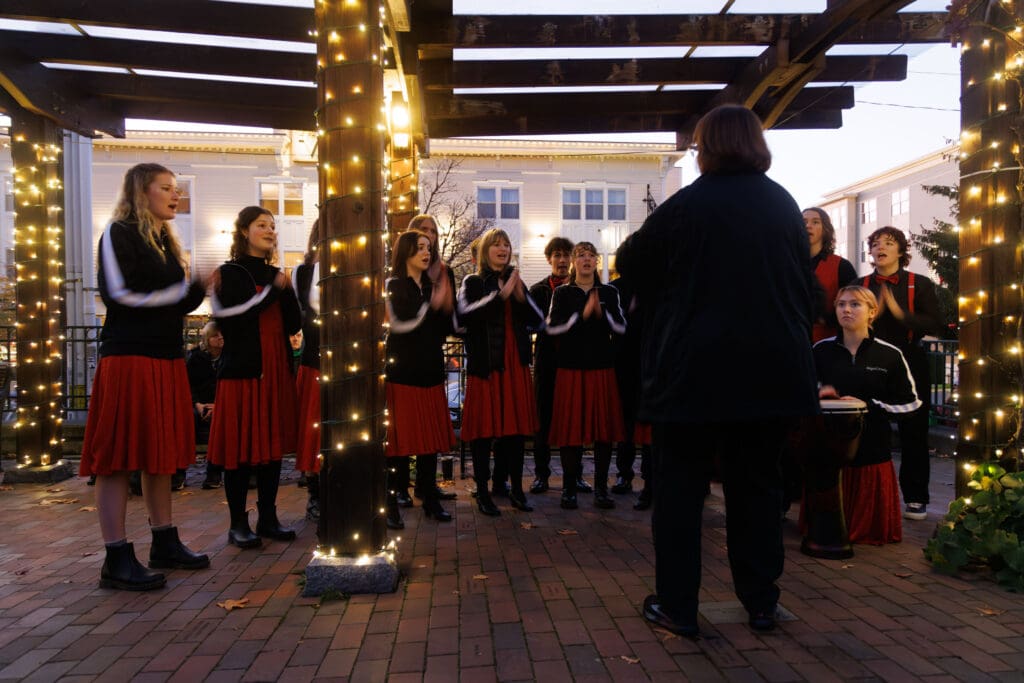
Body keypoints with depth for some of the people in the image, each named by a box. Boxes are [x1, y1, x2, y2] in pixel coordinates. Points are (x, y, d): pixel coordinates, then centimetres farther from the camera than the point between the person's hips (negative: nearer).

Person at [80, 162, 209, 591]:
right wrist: (187, 290, -10)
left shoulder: (164, 241, 21)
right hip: (129, 358, -8)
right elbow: (121, 293, -14)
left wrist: (195, 291, 1)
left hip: (166, 358, 8)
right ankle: (117, 560, 0)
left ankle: (165, 544, 20)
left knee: (161, 453, 11)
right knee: (120, 457, -5)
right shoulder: (119, 233, -3)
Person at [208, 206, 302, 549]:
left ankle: (268, 518, 17)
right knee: (240, 447, -2)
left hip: (277, 371, 5)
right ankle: (238, 524, 9)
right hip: (243, 370, -5)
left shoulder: (276, 275, 15)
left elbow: (294, 325, 6)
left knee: (273, 445, 7)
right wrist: (272, 291, -11)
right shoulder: (229, 274, 1)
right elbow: (231, 321, -13)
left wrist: (286, 290, -9)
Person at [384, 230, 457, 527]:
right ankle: (391, 504, 4)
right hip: (401, 371, -5)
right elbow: (399, 324, -16)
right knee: (398, 439, -4)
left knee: (431, 437, 8)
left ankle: (430, 499, 18)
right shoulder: (393, 285, -1)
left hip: (430, 371, 6)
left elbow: (444, 330, 14)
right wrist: (432, 306, -16)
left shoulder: (433, 287, 16)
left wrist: (447, 307, -3)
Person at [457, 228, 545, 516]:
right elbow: (464, 314, -17)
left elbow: (539, 321, 8)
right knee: (484, 427, -1)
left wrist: (521, 296, -9)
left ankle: (516, 489, 19)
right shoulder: (473, 282, 3)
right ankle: (483, 492, 9)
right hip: (485, 365, -4)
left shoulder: (516, 282, 16)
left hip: (516, 365, 4)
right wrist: (501, 295, -21)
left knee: (516, 427, 7)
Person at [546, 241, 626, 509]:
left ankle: (601, 488, 13)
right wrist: (581, 315, -16)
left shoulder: (609, 293, 11)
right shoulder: (562, 293, 6)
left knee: (604, 426, 2)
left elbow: (621, 327, 3)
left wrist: (602, 313, -14)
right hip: (571, 367, -2)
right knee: (571, 427, -3)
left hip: (602, 367, 2)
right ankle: (569, 489, 7)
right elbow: (552, 327, -6)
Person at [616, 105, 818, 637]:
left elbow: (629, 264, 3)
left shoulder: (685, 205, -8)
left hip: (694, 369, -4)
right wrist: (792, 343, 24)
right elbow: (806, 285, 15)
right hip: (772, 369, 5)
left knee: (680, 483, 7)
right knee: (756, 483, 14)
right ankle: (761, 602, 23)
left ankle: (677, 606, 12)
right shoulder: (785, 205, 8)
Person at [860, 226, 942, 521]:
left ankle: (915, 498, 14)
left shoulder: (920, 284, 2)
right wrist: (873, 313, -16)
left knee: (914, 431, 3)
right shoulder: (861, 285, 7)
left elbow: (935, 324, -7)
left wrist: (900, 312, -18)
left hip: (910, 364, -1)